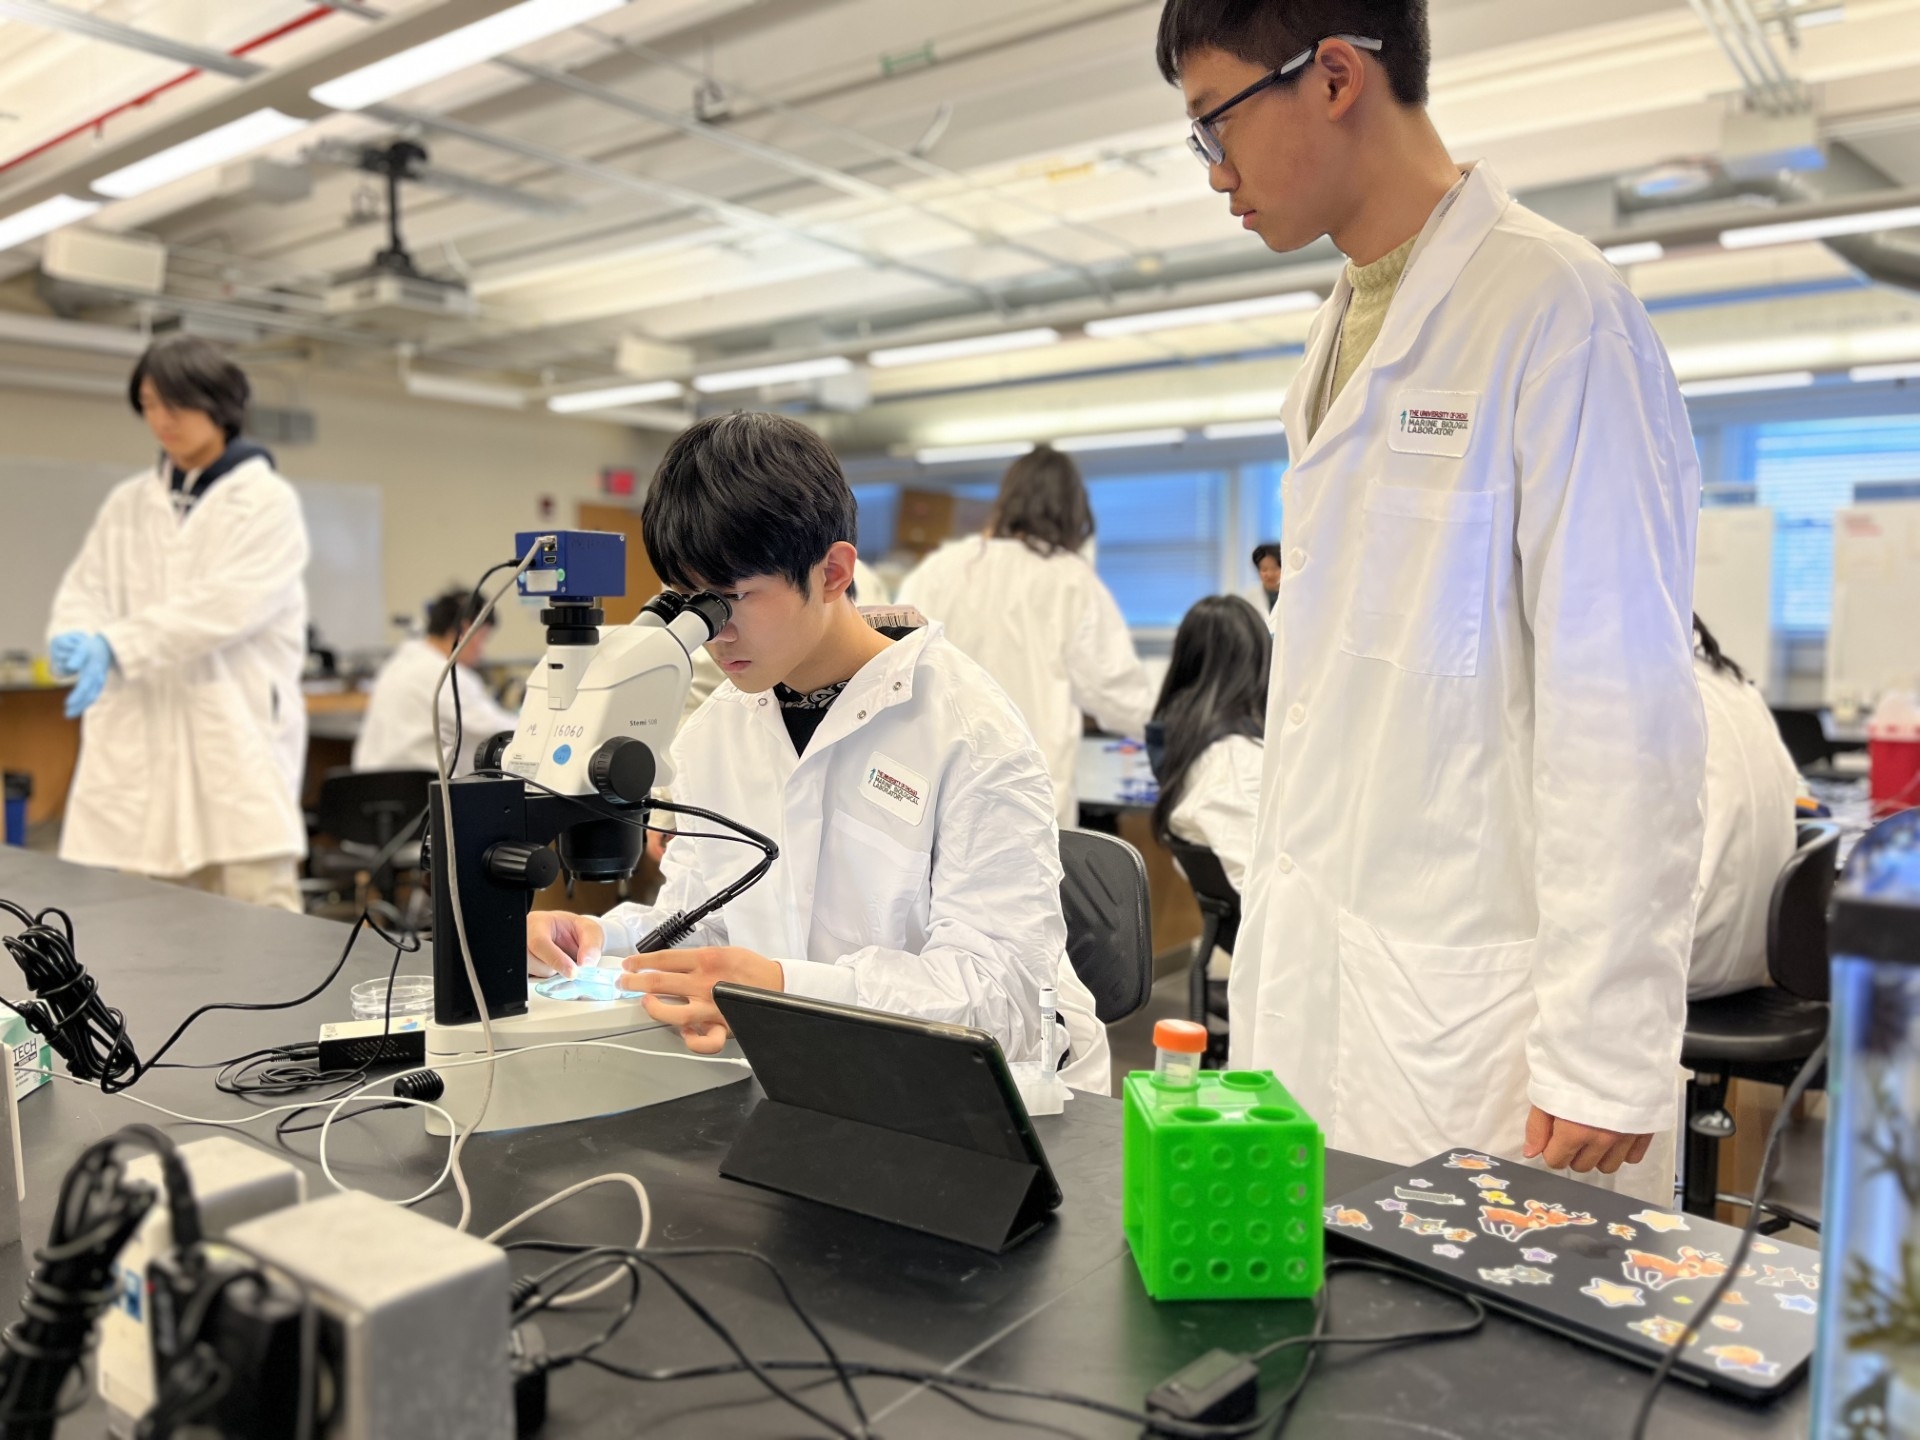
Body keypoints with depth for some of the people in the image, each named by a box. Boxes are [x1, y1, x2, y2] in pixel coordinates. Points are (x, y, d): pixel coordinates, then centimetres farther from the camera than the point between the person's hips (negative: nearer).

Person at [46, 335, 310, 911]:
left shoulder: (267, 501, -1)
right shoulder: (126, 504, 14)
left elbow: (226, 603, -12)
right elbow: (83, 589, 10)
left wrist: (116, 647, -19)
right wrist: (78, 638, -13)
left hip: (237, 747, -5)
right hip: (136, 750, 5)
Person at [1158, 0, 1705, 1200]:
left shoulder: (1553, 308, -10)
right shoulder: (1346, 335, 15)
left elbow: (1624, 708, -13)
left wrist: (1602, 1059, -14)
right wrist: (1278, 947, 14)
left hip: (1476, 1003, -7)